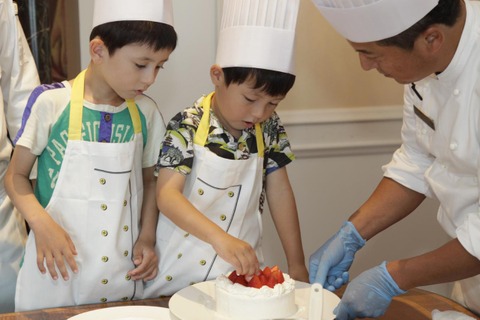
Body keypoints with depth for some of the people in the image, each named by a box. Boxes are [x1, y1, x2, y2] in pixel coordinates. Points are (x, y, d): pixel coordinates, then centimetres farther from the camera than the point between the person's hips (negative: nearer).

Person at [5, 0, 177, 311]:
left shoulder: (147, 113, 0)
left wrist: (147, 238, -1)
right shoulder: (53, 103, -11)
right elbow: (17, 175, -2)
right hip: (58, 268, -3)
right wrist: (41, 223, -18)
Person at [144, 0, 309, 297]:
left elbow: (280, 192, 1)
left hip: (243, 269, 4)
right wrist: (220, 238, -40)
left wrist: (297, 264, 0)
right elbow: (167, 195, -25)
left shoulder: (269, 128, -5)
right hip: (183, 271, -3)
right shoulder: (187, 127, -18)